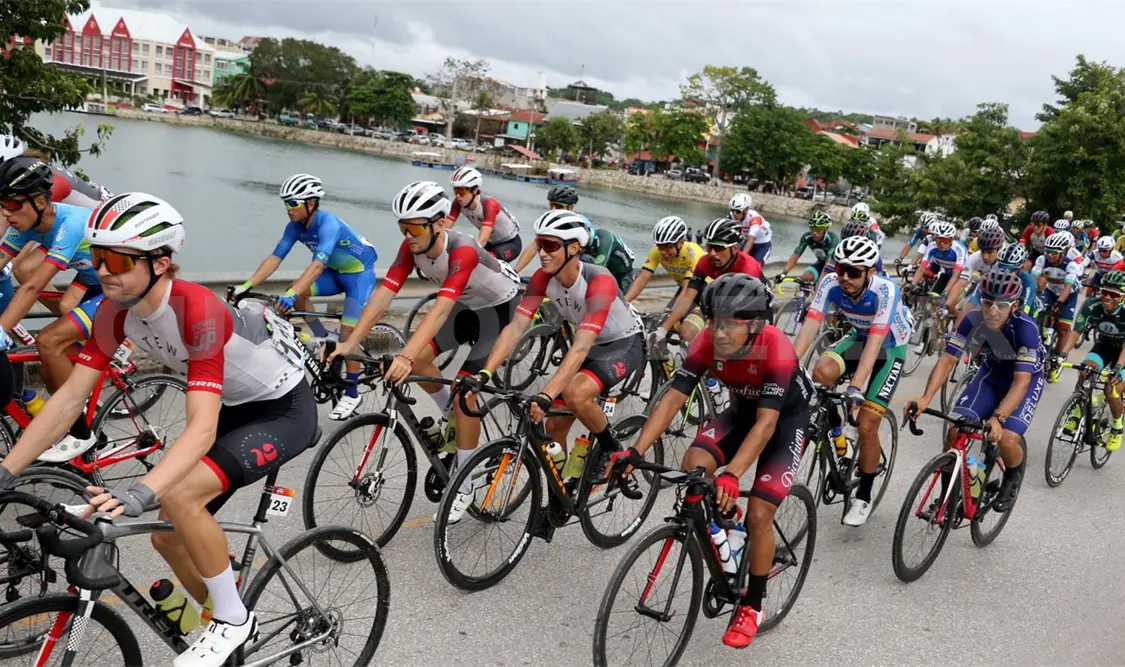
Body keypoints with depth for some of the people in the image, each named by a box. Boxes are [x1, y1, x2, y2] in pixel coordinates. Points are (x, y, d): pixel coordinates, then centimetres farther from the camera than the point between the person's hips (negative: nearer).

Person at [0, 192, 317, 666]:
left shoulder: (198, 310, -34)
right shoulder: (116, 311, -11)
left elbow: (201, 429, -41)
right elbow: (71, 397, -9)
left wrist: (140, 493, -54)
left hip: (285, 409, -8)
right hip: (234, 409, 8)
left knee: (178, 496, -28)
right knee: (167, 536, 6)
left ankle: (233, 620, -7)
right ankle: (226, 626, 30)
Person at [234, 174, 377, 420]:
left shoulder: (328, 224, -32)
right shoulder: (295, 226, -10)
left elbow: (317, 265, -44)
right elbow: (275, 258, -13)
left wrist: (291, 295, -55)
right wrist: (247, 286, -25)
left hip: (360, 273, -7)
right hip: (336, 272, 7)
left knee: (347, 333, -13)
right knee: (296, 292, -13)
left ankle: (352, 393, 2)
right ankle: (325, 342, 6)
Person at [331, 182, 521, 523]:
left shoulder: (463, 251, -37)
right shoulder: (412, 247, -17)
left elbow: (440, 309, -48)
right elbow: (383, 295, -22)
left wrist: (404, 357, -58)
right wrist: (350, 343, -33)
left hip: (499, 307, -7)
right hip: (466, 306, 7)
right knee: (418, 358, -11)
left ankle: (464, 487, 0)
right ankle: (451, 418, 18)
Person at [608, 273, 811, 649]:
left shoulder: (776, 348, -36)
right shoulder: (707, 343, -24)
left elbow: (767, 423, -40)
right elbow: (673, 398, -26)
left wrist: (731, 475, -52)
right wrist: (635, 451, -37)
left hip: (787, 417, -4)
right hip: (743, 410, 4)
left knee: (759, 516, -13)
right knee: (692, 466, -23)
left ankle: (752, 606, 10)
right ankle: (723, 521, 10)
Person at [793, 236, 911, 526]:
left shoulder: (885, 290, -34)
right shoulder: (830, 283, -23)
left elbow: (875, 342, -40)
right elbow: (809, 327, -28)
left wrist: (855, 387, -50)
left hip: (890, 348, -4)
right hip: (858, 339, 4)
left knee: (867, 426, -11)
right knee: (822, 371, -30)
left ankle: (863, 497, 8)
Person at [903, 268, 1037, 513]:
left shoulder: (1025, 328, -34)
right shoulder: (974, 319, -24)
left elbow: (1021, 380, -38)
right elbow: (947, 359, -25)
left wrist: (997, 418, -52)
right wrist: (925, 398, -40)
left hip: (1026, 379, -3)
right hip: (991, 373, 3)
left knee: (1007, 440, -25)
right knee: (955, 431, -14)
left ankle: (1013, 477, 11)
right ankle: (948, 492, 7)